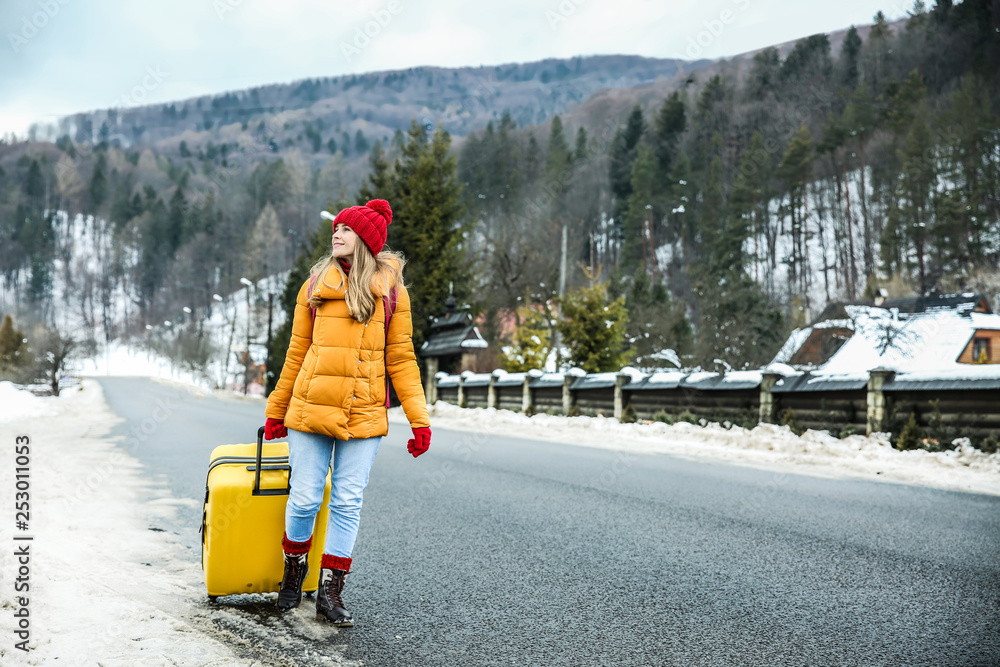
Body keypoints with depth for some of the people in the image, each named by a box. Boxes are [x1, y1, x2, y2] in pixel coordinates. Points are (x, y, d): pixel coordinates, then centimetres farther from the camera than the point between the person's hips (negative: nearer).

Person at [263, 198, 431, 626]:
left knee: (348, 503, 3)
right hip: (310, 409, 1)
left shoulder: (391, 289, 3)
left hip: (364, 414, -1)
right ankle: (294, 569, 31)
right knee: (305, 499, 4)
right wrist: (277, 410, 16)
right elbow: (297, 353, 12)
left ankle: (330, 592, 15)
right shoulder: (316, 285, 6)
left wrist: (419, 419, -3)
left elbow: (401, 359, 3)